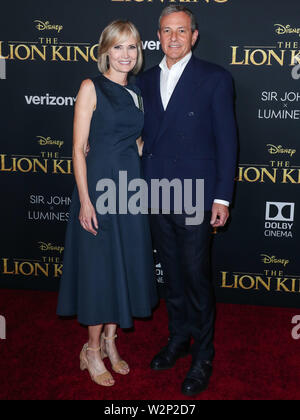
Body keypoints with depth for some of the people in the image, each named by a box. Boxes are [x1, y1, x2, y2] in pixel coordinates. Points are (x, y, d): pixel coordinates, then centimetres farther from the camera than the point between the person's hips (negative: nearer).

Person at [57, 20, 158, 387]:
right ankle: (93, 350, 18)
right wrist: (85, 200, -16)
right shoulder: (91, 87, -5)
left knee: (125, 263, 11)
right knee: (98, 265, 1)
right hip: (98, 183, -6)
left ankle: (110, 341, 28)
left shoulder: (135, 93, 12)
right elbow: (79, 148, -11)